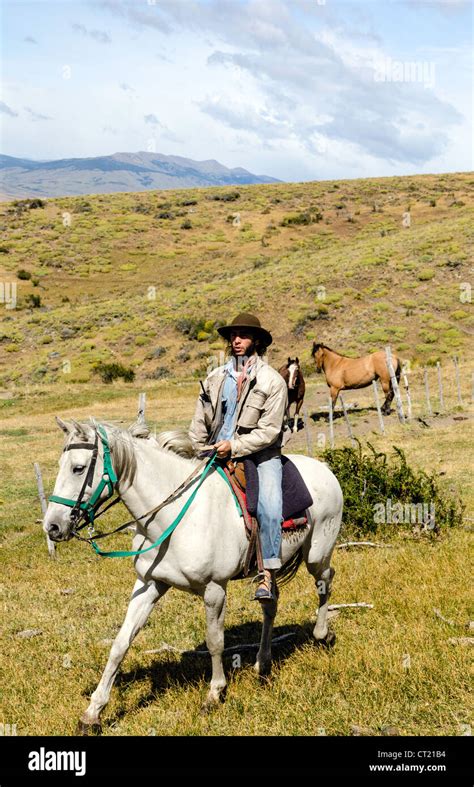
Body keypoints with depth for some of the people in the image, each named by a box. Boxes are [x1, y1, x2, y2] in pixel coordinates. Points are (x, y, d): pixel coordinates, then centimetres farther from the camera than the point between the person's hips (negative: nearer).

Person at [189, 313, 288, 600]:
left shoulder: (273, 381, -4)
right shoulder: (216, 377, 10)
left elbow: (269, 430, -11)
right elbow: (200, 422, 15)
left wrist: (235, 446, -20)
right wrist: (202, 455, 4)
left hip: (261, 456, -5)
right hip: (217, 455, 5)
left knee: (269, 508, -27)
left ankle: (268, 575, -21)